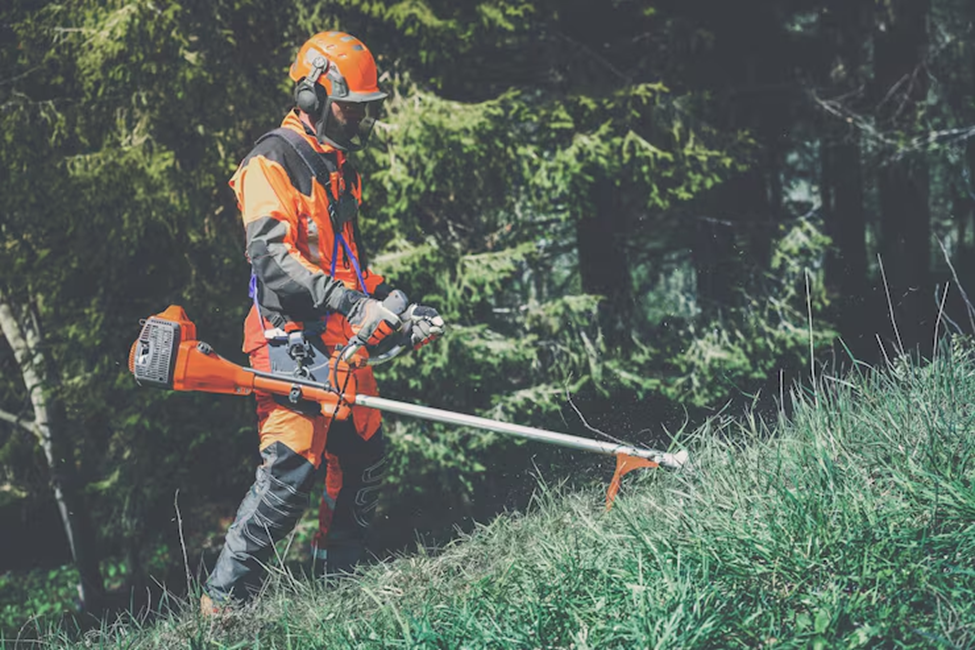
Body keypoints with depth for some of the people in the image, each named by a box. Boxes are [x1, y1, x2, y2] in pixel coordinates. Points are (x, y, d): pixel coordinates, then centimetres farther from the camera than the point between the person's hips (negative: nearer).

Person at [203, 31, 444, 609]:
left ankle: (339, 582, 25)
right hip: (292, 339, -9)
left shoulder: (340, 171, 21)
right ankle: (223, 603, -13)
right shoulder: (272, 161, -8)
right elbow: (272, 256, -21)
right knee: (292, 468, -16)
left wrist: (398, 309, 14)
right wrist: (352, 303, -30)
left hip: (341, 343, 9)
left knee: (365, 455, 13)